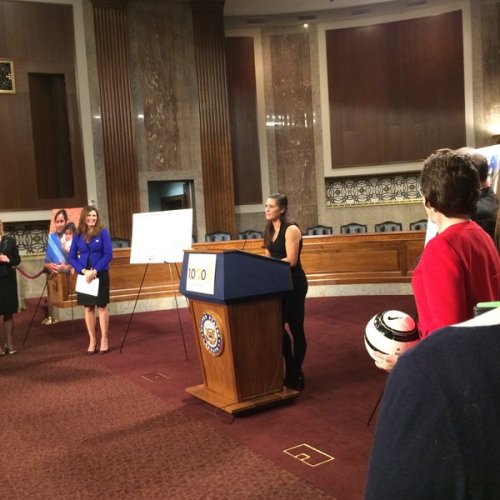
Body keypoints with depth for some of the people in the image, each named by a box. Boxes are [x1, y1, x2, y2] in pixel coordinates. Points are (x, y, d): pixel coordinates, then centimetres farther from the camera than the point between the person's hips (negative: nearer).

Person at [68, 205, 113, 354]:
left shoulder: (103, 232, -4)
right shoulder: (78, 235, 4)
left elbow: (108, 255, -10)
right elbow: (71, 257, 3)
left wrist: (95, 271, -17)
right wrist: (83, 271, -12)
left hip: (100, 274, -3)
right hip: (84, 275, 3)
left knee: (102, 306, 3)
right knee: (88, 308, 8)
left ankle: (104, 340, 13)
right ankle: (92, 340, 18)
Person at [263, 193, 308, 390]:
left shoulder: (291, 229, -14)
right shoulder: (269, 230, 11)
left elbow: (291, 260, -21)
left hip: (294, 283, -8)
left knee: (295, 327, 1)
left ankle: (296, 375, 12)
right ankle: (290, 370, 26)